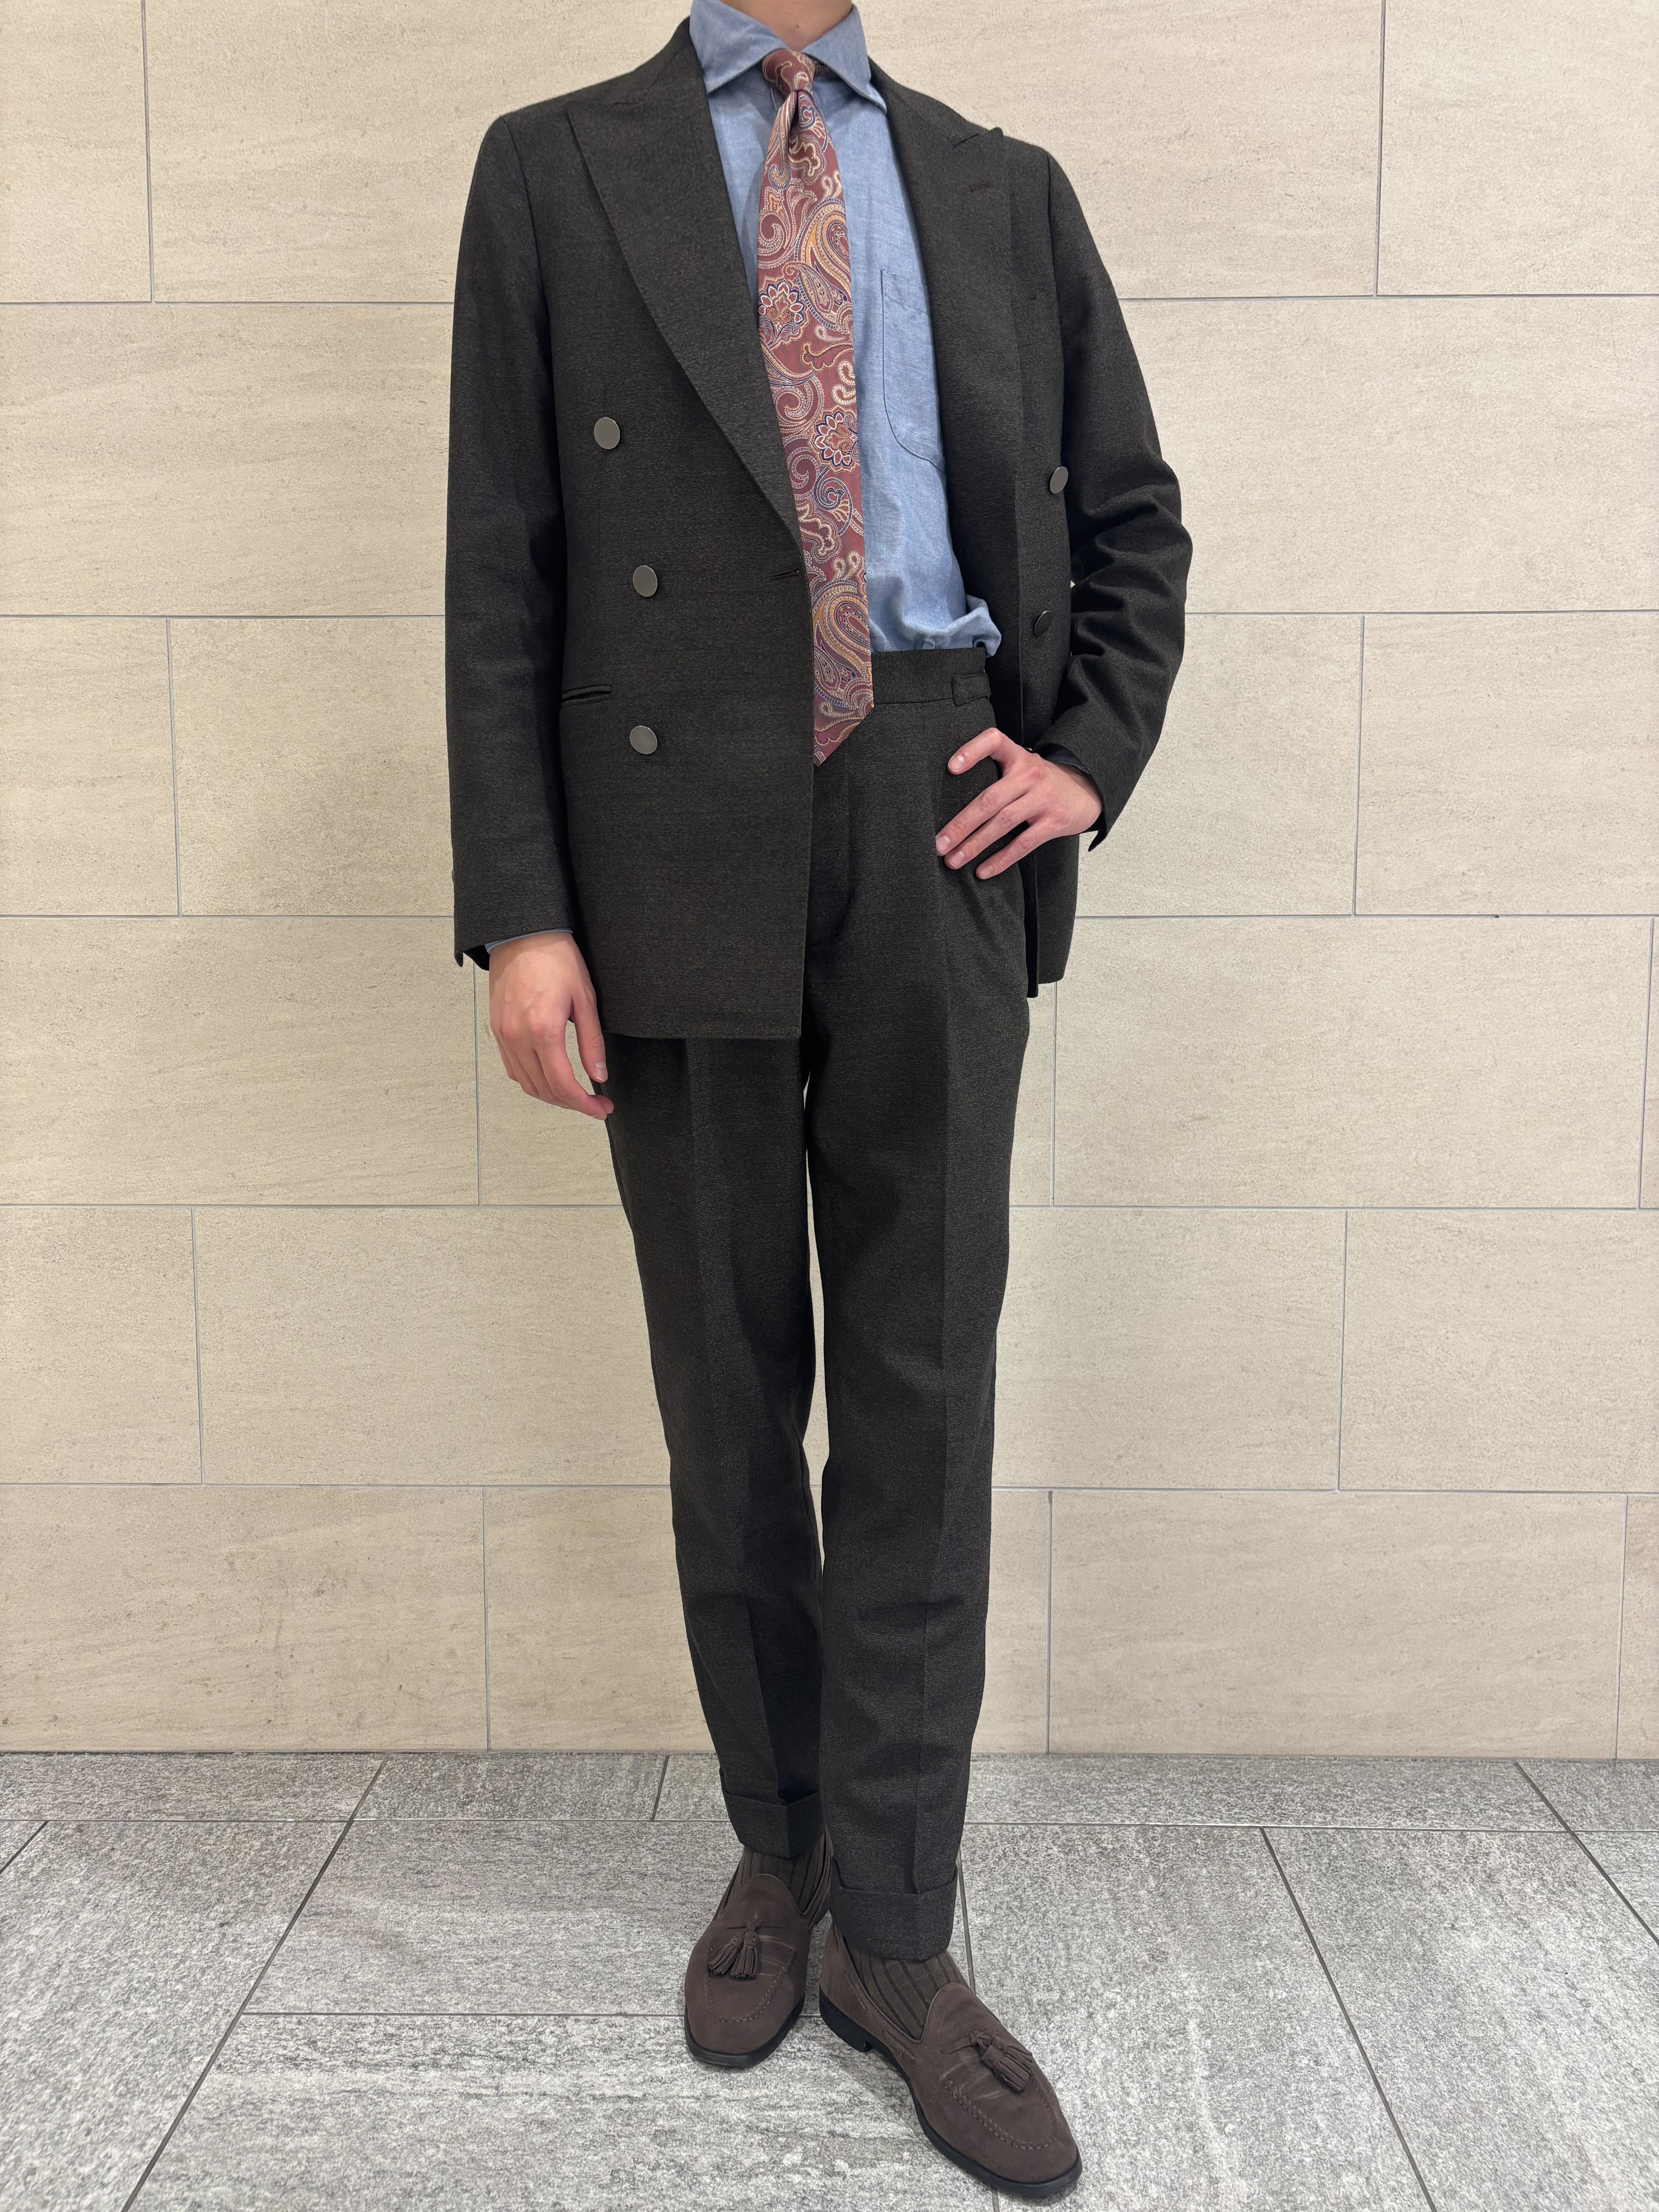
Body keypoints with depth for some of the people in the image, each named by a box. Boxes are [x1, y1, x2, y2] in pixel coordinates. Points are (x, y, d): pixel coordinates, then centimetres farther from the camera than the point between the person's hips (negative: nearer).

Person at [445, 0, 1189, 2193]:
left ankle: (894, 1932, 17)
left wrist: (1094, 753, 3)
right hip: (681, 852, -1)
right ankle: (780, 1847, 29)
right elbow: (500, 576, 1)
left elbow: (1134, 515, 21)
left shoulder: (1005, 189, 16)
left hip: (935, 834, 2)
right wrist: (518, 911, -8)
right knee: (727, 1399, 9)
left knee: (924, 1396, 2)